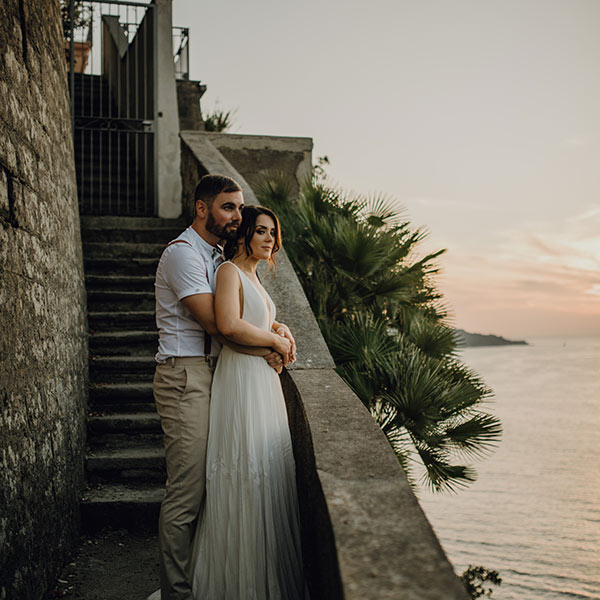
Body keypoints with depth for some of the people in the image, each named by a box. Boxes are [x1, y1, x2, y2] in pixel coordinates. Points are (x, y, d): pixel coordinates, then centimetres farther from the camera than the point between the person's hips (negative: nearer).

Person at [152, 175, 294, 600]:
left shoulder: (217, 256, 21)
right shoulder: (182, 253, -10)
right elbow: (214, 321, -18)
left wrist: (277, 327, 2)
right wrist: (268, 345, -10)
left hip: (211, 374, 9)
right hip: (185, 377, -9)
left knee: (206, 482, 11)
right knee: (186, 492, -6)